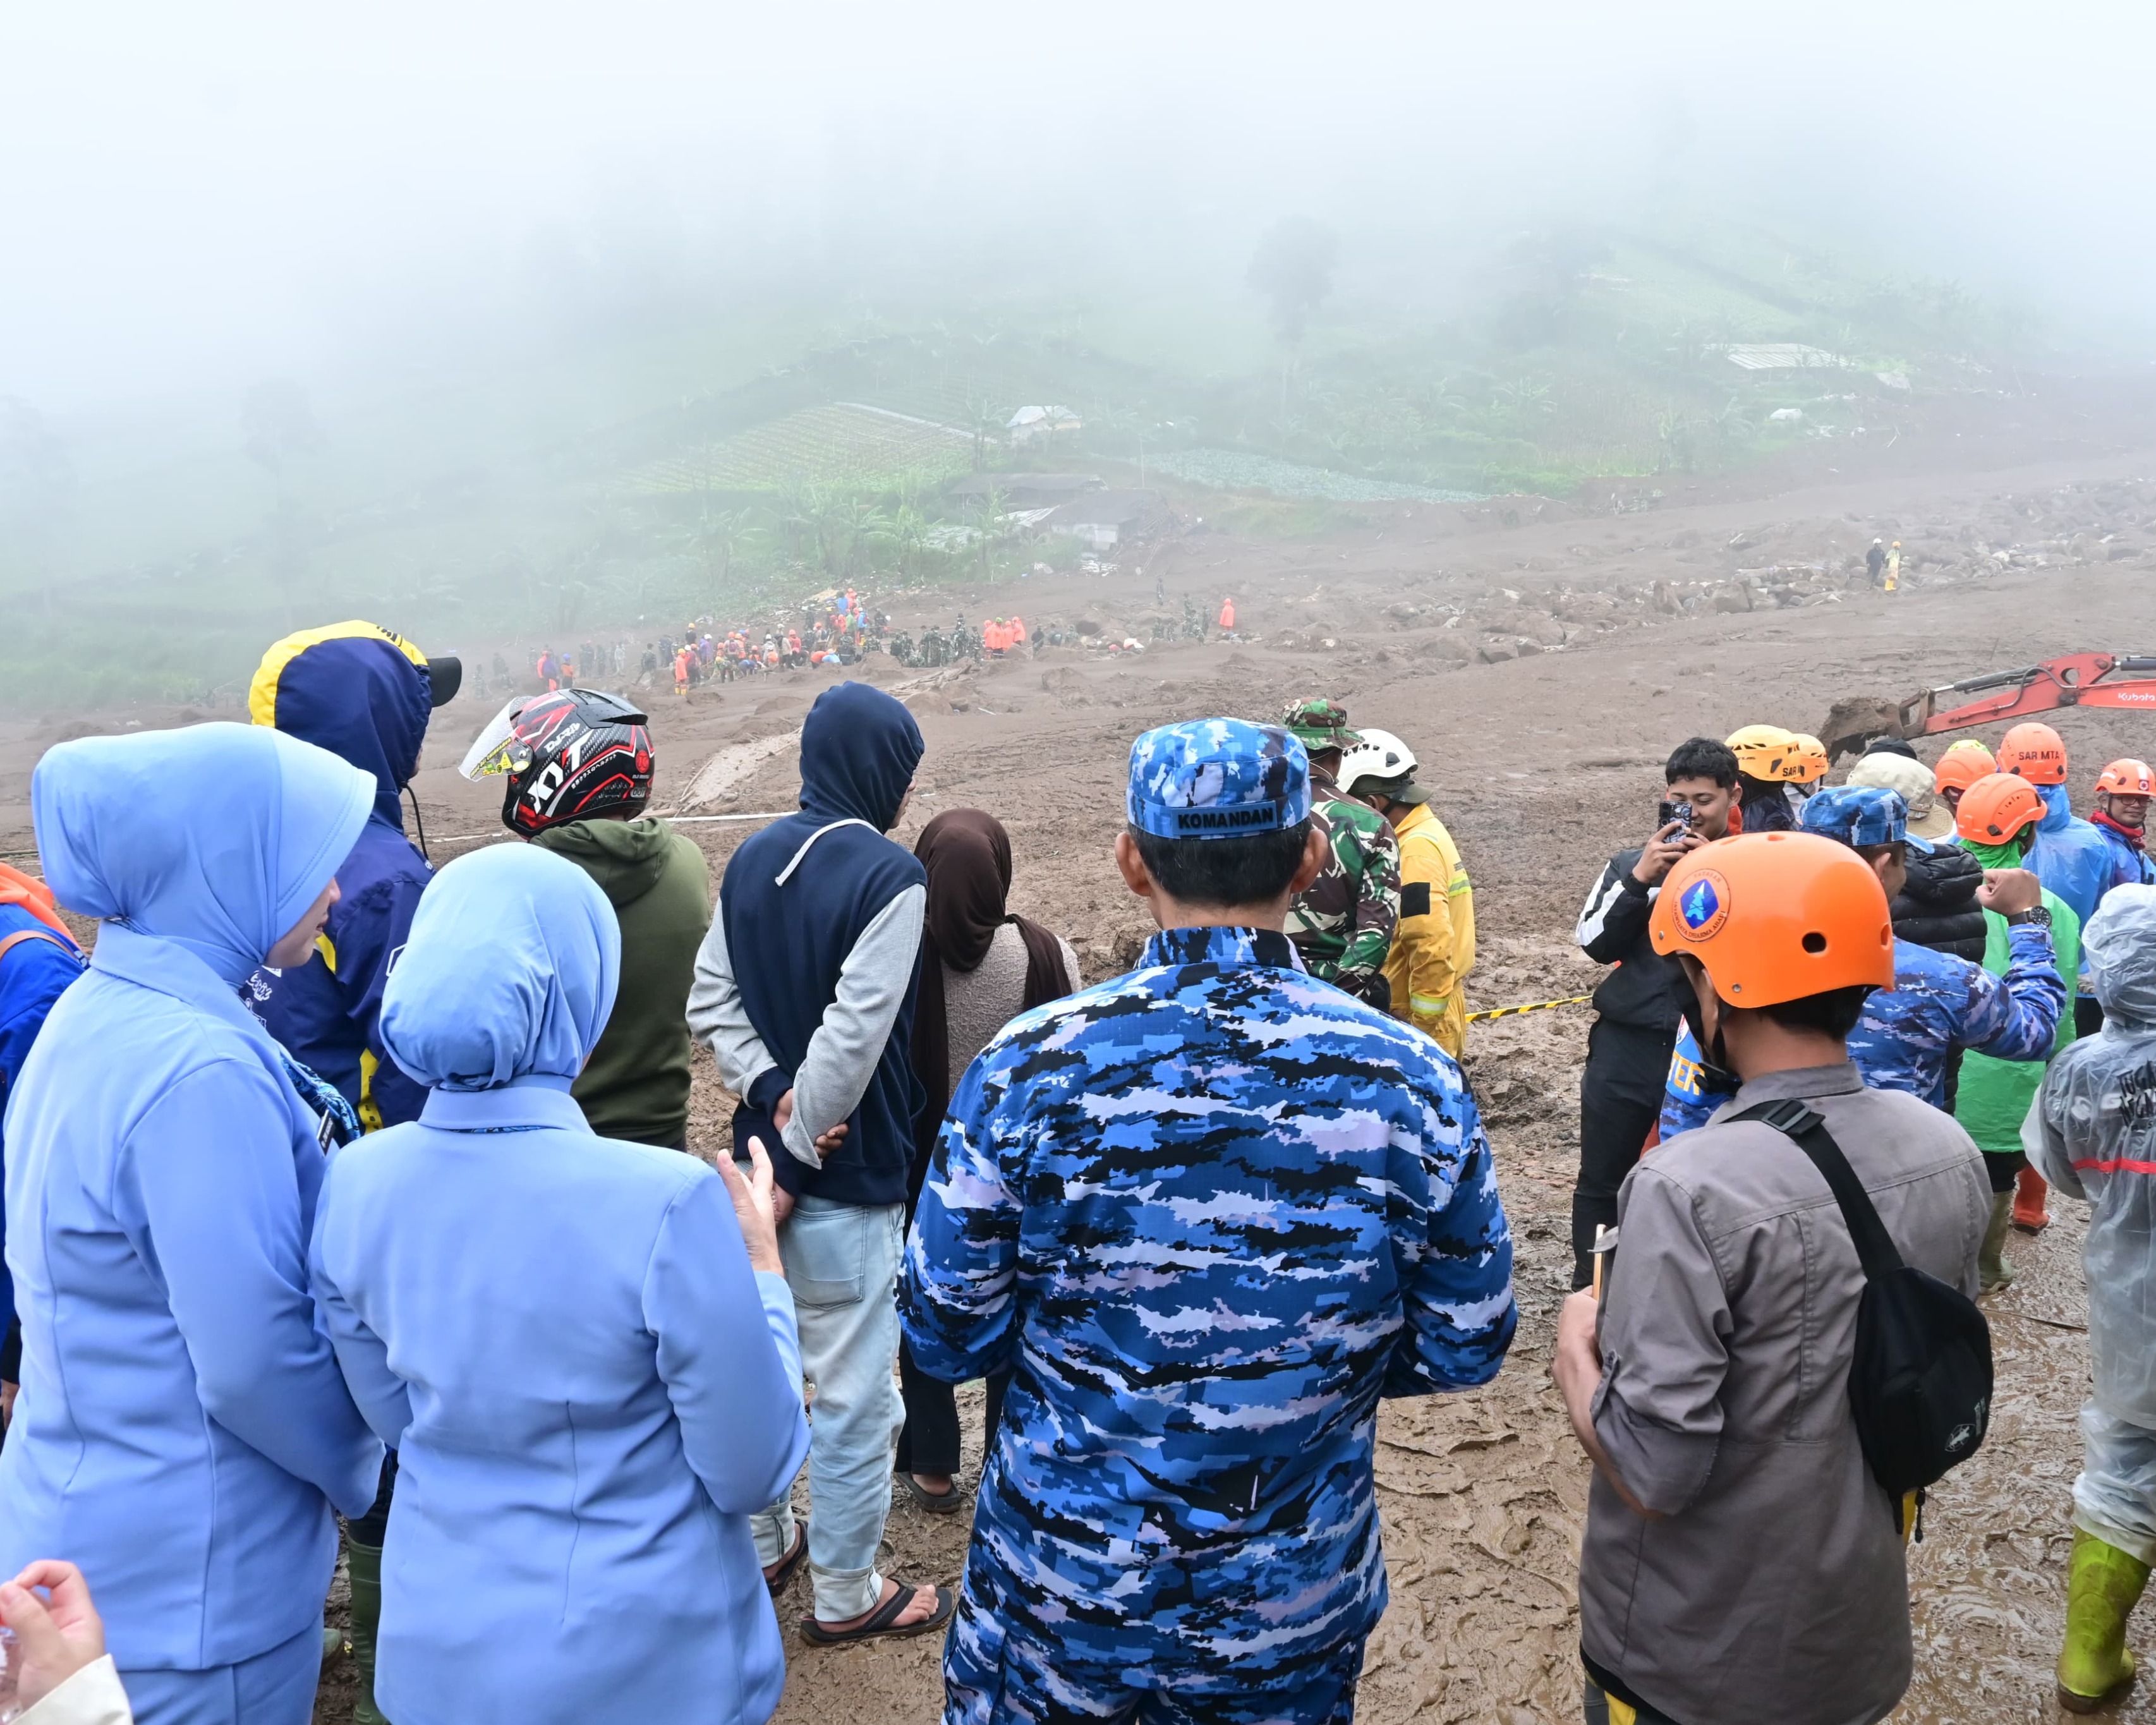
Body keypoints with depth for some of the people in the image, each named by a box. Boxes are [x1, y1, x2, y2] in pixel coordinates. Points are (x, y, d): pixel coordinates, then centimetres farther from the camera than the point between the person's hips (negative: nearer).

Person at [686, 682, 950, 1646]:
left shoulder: (753, 859, 5)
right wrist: (796, 1159, -16)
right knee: (851, 1391, 7)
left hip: (766, 1152, 8)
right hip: (847, 1172, -8)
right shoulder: (889, 876, -18)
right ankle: (846, 1595, 22)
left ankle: (763, 1542, 40)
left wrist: (771, 1093, -7)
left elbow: (712, 1002, 3)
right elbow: (852, 1038, -24)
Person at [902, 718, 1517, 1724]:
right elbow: (1465, 1351, -5)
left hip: (1058, 1597, 0)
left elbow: (944, 1335, -11)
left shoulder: (1029, 1065, -19)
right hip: (1298, 1605, 1)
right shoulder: (1410, 1081, -16)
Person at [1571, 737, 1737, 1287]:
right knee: (1601, 1181, 11)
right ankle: (1589, 1290, 27)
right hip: (1626, 1047, 2)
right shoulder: (1631, 863, 7)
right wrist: (1639, 880, -15)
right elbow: (1595, 942, -3)